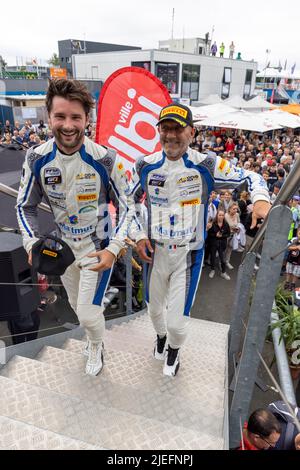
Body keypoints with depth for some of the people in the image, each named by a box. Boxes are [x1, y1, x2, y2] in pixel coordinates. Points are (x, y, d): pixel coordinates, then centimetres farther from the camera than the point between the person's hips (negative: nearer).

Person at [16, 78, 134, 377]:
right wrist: (31, 243, -18)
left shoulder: (105, 159, -22)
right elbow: (25, 206, -2)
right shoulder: (36, 159, -14)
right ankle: (94, 336, 56)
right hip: (64, 246, 4)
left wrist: (113, 249, -25)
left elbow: (127, 207, -14)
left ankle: (96, 347, 36)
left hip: (98, 247, -4)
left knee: (88, 312, -1)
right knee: (77, 305, 23)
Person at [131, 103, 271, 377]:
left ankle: (174, 349, 38)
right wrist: (139, 234, 0)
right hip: (155, 251, 3)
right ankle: (161, 336, 58)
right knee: (154, 309, 22)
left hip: (189, 254, -3)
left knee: (177, 323, 0)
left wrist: (261, 199, -23)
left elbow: (250, 177, -2)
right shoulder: (146, 166, -4)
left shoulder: (207, 166, -12)